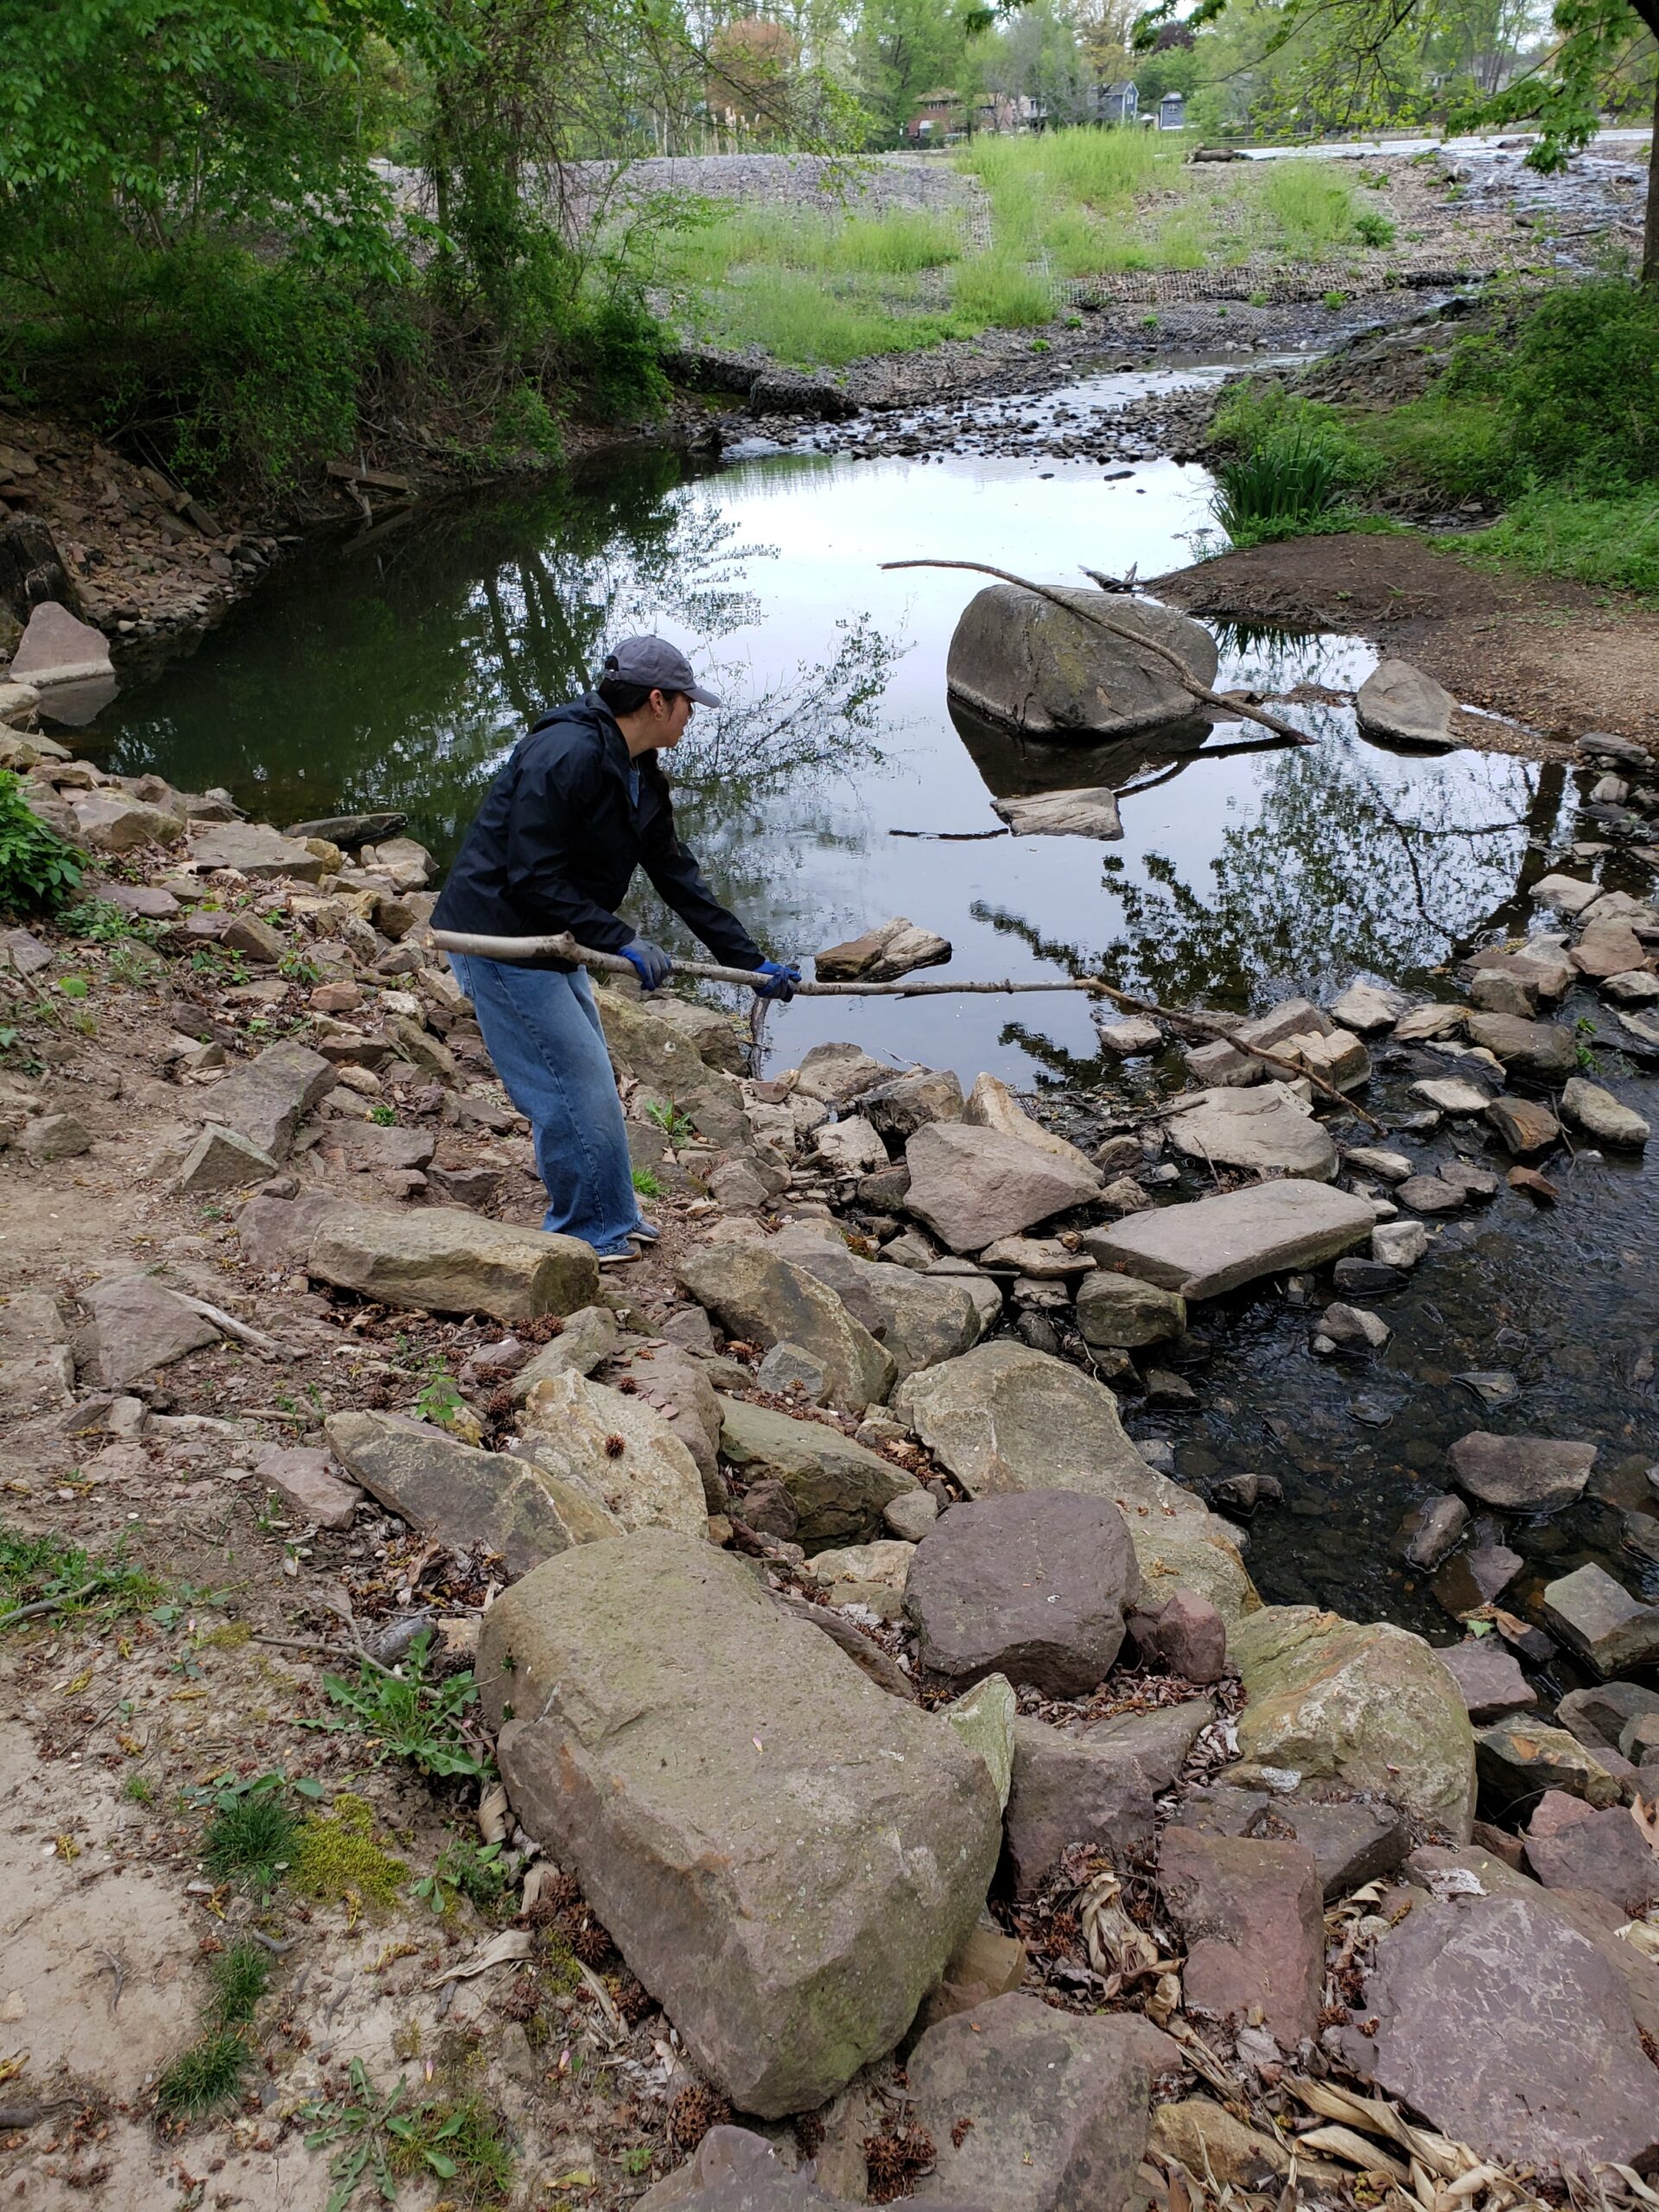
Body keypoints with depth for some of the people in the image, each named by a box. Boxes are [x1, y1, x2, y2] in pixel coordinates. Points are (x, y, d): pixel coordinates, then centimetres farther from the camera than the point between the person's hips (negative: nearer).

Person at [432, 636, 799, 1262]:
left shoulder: (640, 777, 8)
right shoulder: (566, 754, -23)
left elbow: (679, 877, 13)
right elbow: (532, 879, -26)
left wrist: (753, 962, 12)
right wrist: (620, 941, -24)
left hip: (549, 945, 10)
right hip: (498, 938, -10)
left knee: (591, 1079, 17)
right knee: (576, 1085, -7)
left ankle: (612, 1215, 32)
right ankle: (590, 1236, 9)